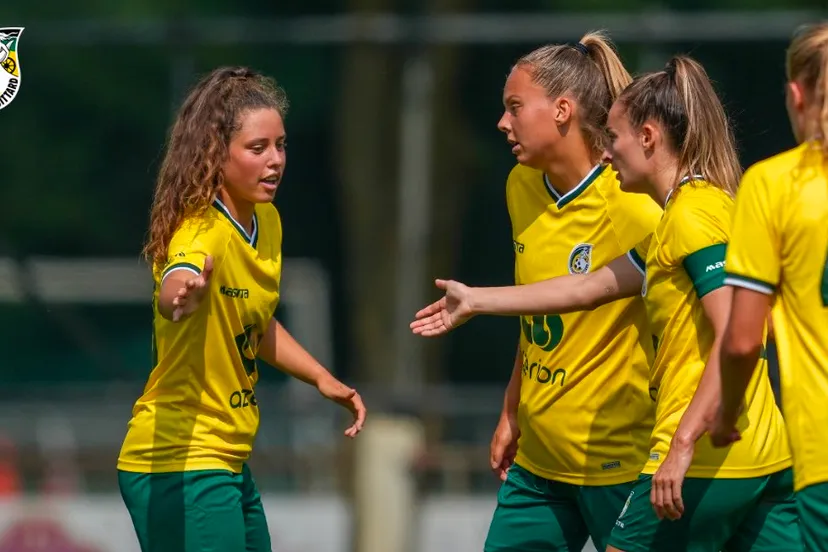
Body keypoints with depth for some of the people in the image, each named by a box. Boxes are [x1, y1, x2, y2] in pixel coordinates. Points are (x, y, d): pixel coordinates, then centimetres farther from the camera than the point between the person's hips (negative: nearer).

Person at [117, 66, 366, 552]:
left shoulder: (266, 222, 7)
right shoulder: (202, 233, -20)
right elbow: (176, 289, -45)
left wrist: (322, 378, 15)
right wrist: (182, 292, -67)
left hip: (229, 465, 9)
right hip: (180, 466, -9)